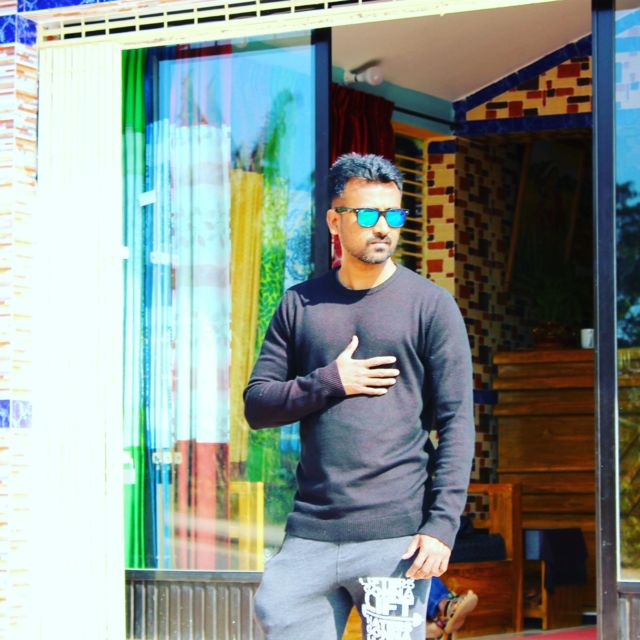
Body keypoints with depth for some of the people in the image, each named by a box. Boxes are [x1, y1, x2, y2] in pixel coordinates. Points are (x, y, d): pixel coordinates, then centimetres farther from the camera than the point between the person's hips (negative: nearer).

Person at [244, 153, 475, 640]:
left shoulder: (430, 304, 3)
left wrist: (443, 524, -11)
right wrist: (330, 383, -6)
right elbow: (257, 406, 10)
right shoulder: (300, 306, 12)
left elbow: (457, 421, -1)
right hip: (310, 534, 3)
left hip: (396, 537, -3)